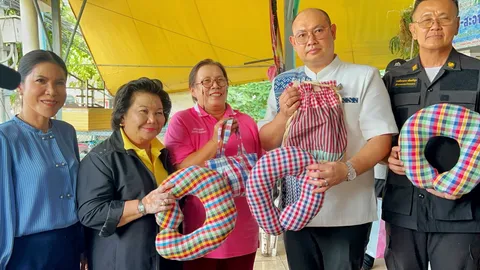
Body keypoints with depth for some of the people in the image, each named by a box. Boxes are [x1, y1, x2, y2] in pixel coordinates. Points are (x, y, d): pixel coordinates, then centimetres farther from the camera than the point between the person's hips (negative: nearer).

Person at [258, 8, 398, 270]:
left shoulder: (364, 76, -2)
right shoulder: (283, 84, 8)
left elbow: (381, 138, -8)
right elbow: (265, 143, 7)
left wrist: (347, 170, -26)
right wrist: (283, 115, -13)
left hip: (347, 213, -3)